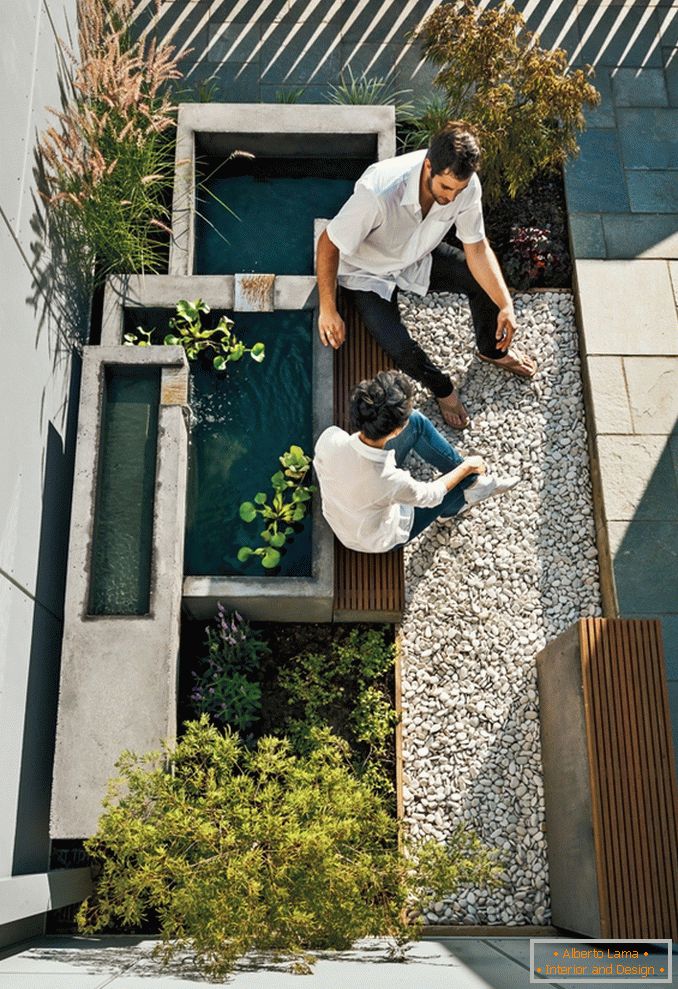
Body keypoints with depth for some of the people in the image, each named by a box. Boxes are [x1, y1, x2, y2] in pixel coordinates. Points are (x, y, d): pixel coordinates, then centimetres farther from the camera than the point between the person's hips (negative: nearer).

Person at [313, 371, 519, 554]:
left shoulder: (330, 438, -32)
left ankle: (474, 481, 21)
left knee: (417, 422, 0)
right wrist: (467, 467, -3)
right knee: (468, 477, 4)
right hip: (380, 540, -5)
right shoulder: (392, 481, -43)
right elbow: (429, 495, -19)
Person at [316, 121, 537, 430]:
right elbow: (328, 244, -27)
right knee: (400, 348, -24)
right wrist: (327, 310, -24)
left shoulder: (466, 185, -24)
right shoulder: (379, 192, -41)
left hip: (419, 257, 5)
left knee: (485, 281, -10)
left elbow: (477, 249, -12)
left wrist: (506, 305, -21)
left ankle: (491, 350, 23)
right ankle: (442, 388, 10)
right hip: (369, 274, -4)